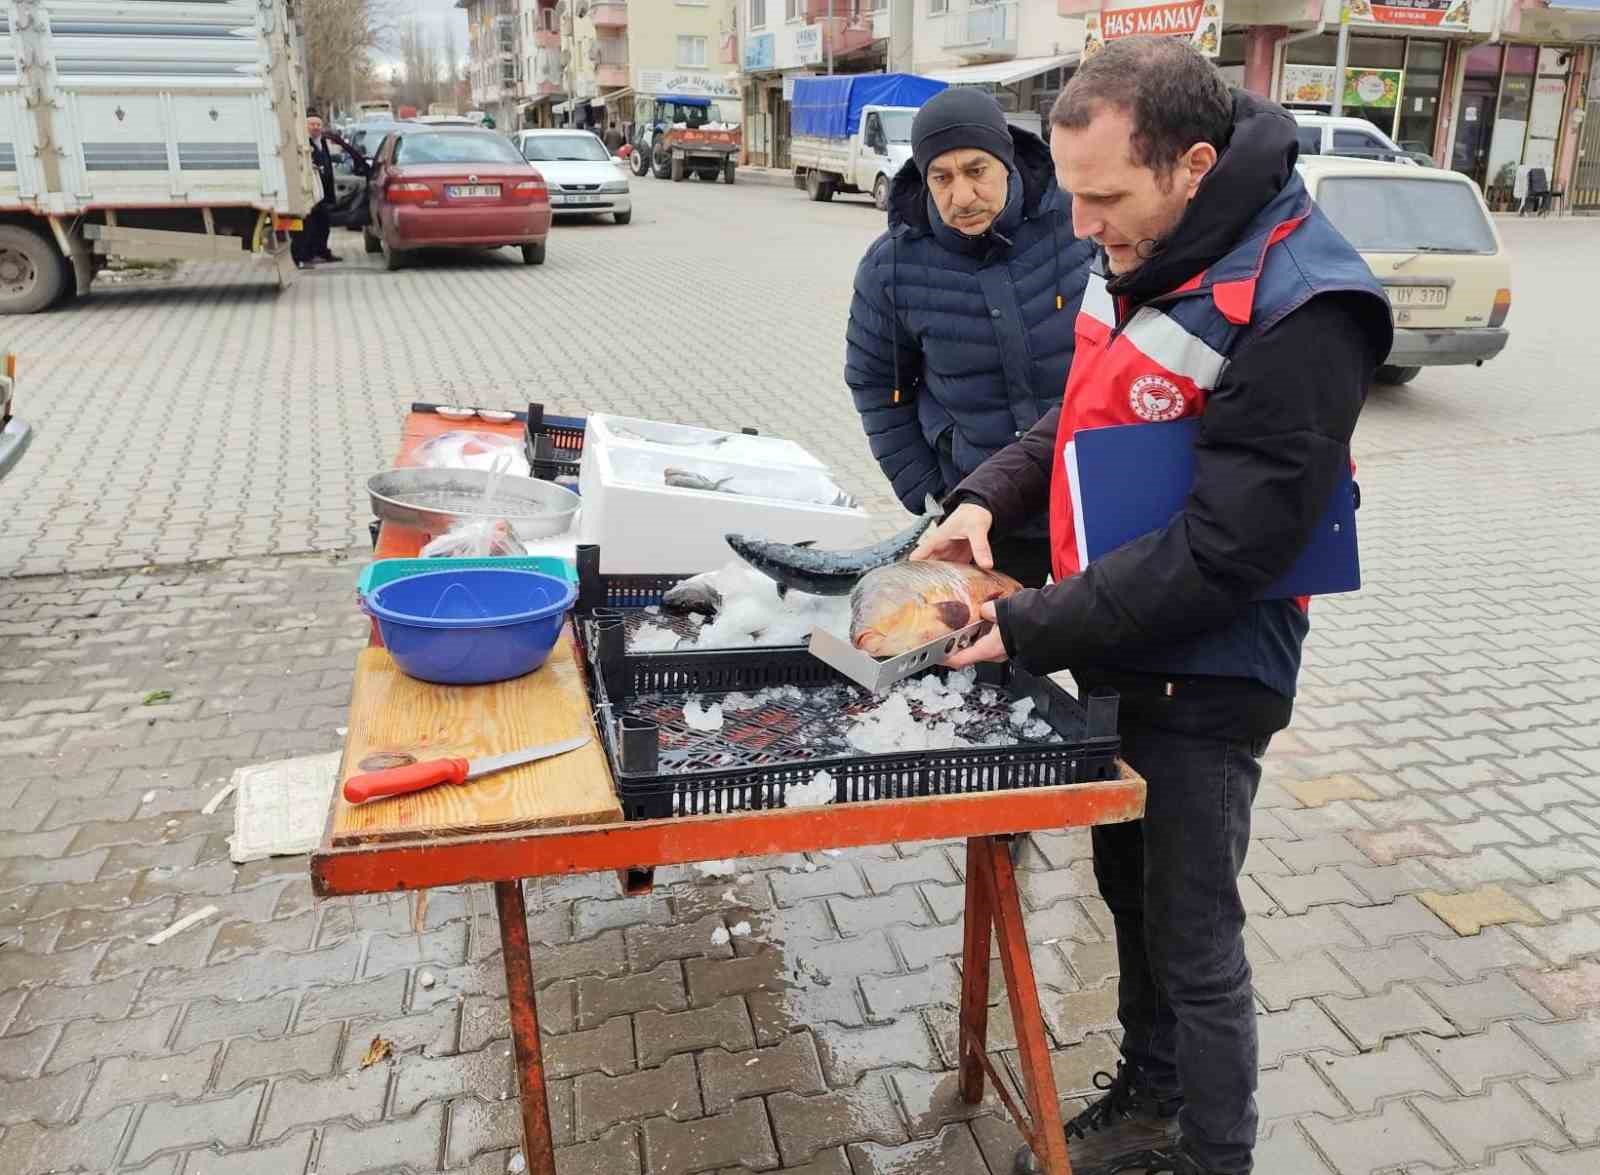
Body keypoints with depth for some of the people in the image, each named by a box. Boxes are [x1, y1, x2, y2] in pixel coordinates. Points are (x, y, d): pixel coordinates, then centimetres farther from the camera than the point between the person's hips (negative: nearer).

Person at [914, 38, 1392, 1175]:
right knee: (1130, 890, 22)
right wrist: (989, 497, -5)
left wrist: (1031, 631, -23)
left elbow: (1221, 551, -26)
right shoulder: (1141, 252, 1)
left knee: (1193, 941, 7)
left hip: (1203, 681, -8)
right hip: (1115, 651, 8)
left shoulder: (1297, 310, -25)